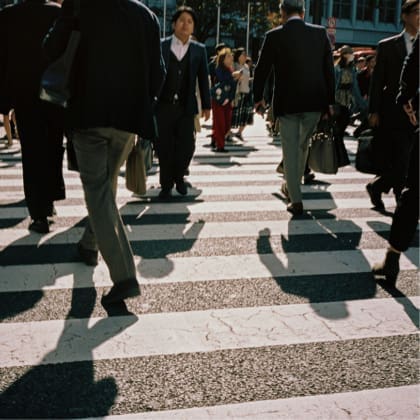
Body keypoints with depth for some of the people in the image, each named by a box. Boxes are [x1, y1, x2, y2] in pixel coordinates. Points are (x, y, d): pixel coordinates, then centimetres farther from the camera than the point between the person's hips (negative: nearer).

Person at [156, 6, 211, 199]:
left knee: (187, 147, -2)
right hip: (163, 106, -1)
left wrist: (206, 105, 6)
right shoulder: (161, 46, 2)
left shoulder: (199, 50, 8)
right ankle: (166, 184, 18)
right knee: (164, 148, 2)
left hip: (186, 107, 1)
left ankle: (178, 176, 26)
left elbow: (203, 79, 9)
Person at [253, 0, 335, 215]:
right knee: (303, 147, 20)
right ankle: (291, 187, 36)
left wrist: (258, 98, 15)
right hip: (315, 102, 3)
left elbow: (261, 70, 0)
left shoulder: (274, 36, -5)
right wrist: (329, 101, 9)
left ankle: (296, 200, 4)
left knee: (290, 150, 5)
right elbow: (329, 69, 2)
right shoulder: (320, 33, 1)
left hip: (286, 102, -3)